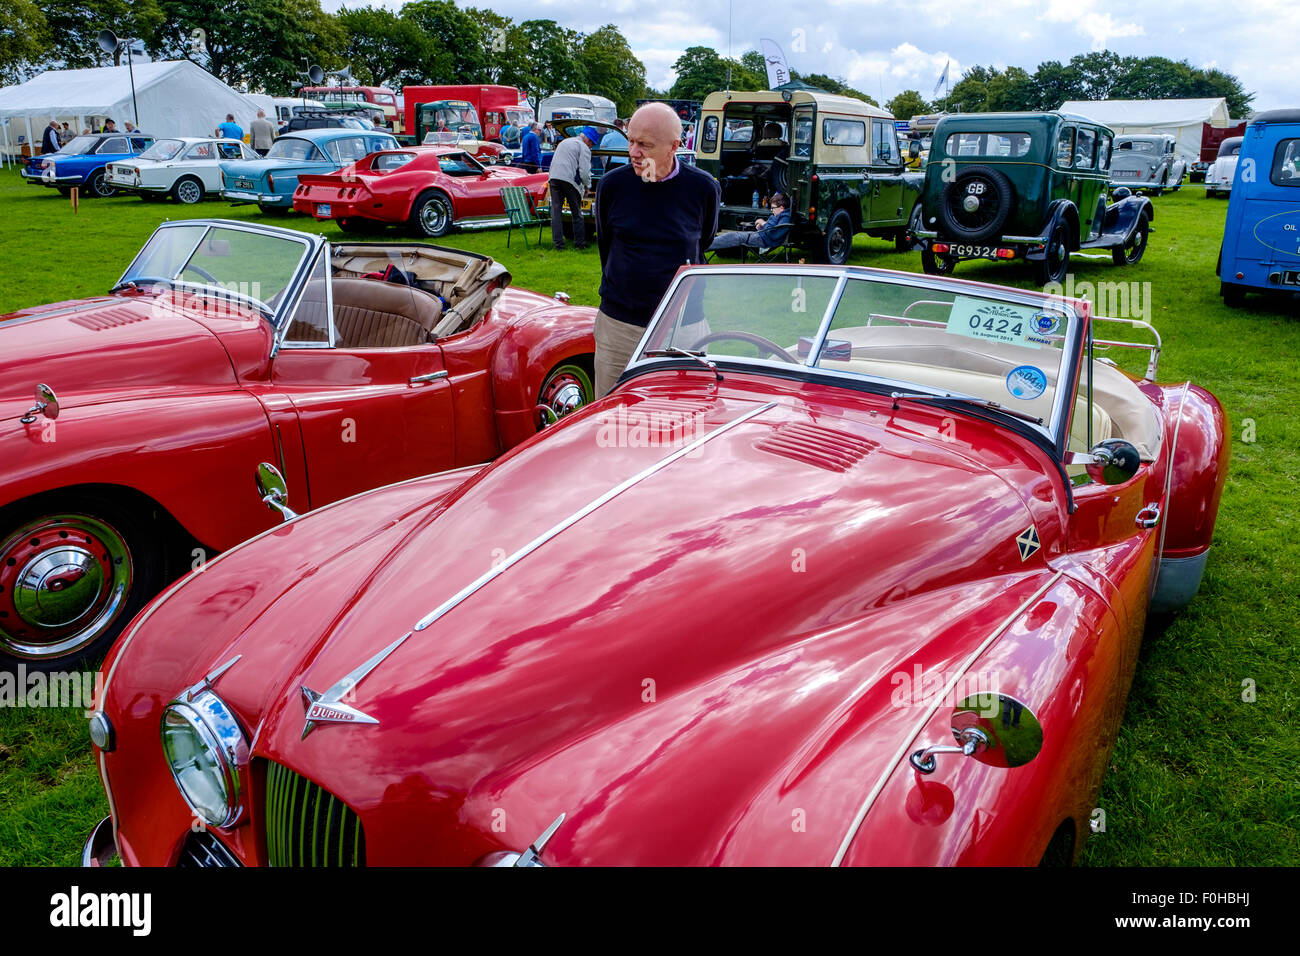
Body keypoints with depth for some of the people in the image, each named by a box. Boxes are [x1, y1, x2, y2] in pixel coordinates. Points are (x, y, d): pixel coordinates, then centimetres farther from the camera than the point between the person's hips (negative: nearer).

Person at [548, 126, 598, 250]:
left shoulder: (564, 142, 26)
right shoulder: (584, 148, 0)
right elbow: (584, 171, -9)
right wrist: (587, 187, 6)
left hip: (554, 177, 6)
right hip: (570, 179, -6)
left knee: (556, 211, 4)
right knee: (576, 213, 6)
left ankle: (558, 243, 1)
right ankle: (579, 243, 10)